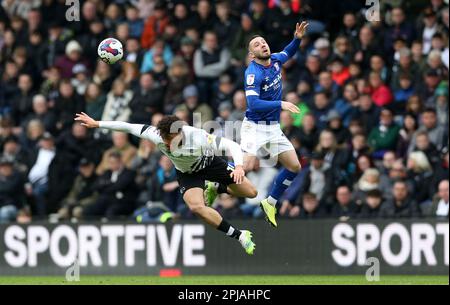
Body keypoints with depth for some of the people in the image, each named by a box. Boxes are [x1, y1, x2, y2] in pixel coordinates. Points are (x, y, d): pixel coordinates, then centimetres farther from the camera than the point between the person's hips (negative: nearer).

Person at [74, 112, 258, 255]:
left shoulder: (197, 137, -43)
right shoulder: (156, 136, -35)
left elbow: (231, 145, -38)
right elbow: (128, 127, -23)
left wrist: (239, 166, -56)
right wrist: (96, 124, -20)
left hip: (210, 163, -1)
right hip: (187, 173, 1)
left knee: (251, 193, 7)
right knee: (196, 207, -28)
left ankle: (215, 190, 40)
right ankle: (239, 236, -11)